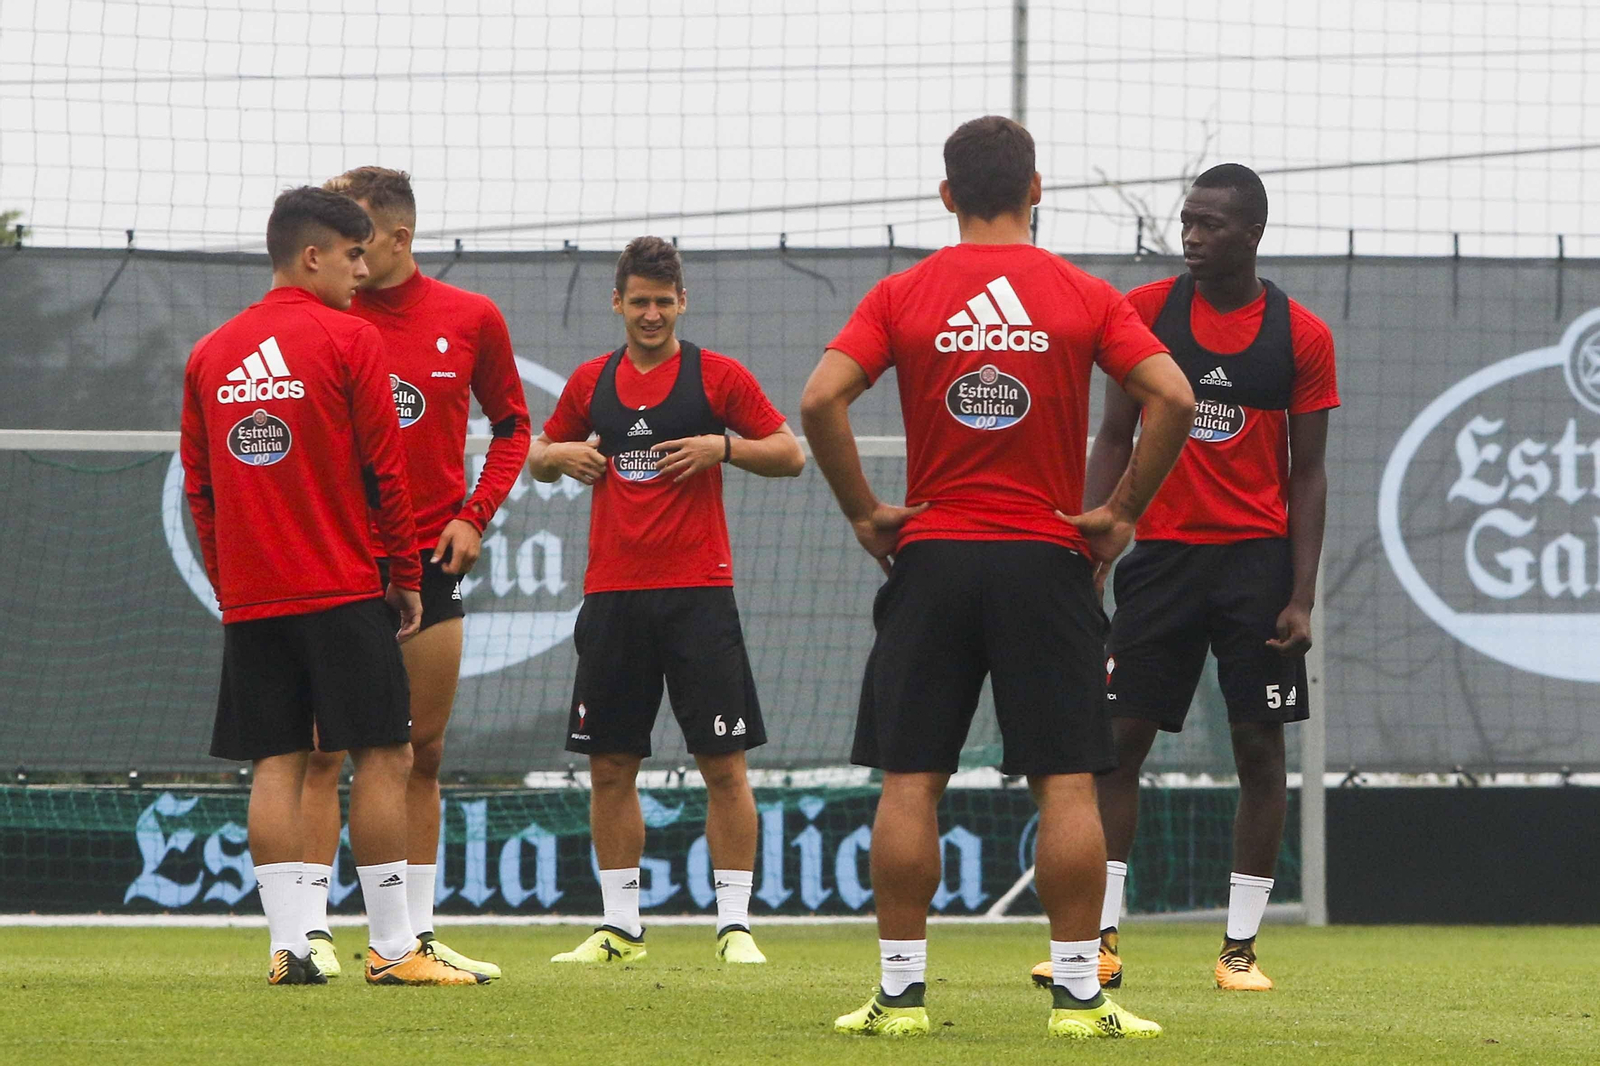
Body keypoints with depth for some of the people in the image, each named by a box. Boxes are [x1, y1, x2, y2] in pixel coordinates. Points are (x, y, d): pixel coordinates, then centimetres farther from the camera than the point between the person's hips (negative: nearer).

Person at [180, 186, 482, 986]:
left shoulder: (210, 355, 9)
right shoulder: (348, 341, -6)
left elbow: (198, 485, 12)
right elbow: (385, 471, -6)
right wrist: (407, 579, 3)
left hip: (247, 596, 5)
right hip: (343, 590, -5)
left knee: (275, 763, 5)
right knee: (382, 757, 0)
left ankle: (287, 946, -3)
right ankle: (391, 948, -2)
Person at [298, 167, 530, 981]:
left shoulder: (470, 320, 3)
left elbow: (512, 424, 13)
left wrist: (475, 515, 1)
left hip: (431, 557, 2)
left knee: (424, 755, 7)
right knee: (325, 750, -6)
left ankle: (416, 932, 15)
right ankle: (313, 928, -4)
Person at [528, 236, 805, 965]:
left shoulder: (716, 377, 1)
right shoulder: (591, 382, 11)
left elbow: (790, 455, 2)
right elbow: (539, 456, 23)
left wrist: (722, 446, -13)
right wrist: (561, 455, 1)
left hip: (697, 592, -3)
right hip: (612, 595, 3)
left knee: (723, 765, -5)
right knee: (610, 767, 4)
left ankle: (734, 924, -1)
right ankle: (620, 926, 11)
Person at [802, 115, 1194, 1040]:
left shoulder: (901, 295, 1)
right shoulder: (1085, 297, 1)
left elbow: (821, 399, -10)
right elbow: (1173, 398, -10)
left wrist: (865, 513, -1)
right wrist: (1122, 513, -2)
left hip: (932, 556, 1)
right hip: (1047, 563, -1)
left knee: (912, 781, 4)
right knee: (1067, 781, 1)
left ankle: (901, 990, 3)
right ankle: (1079, 992, -2)